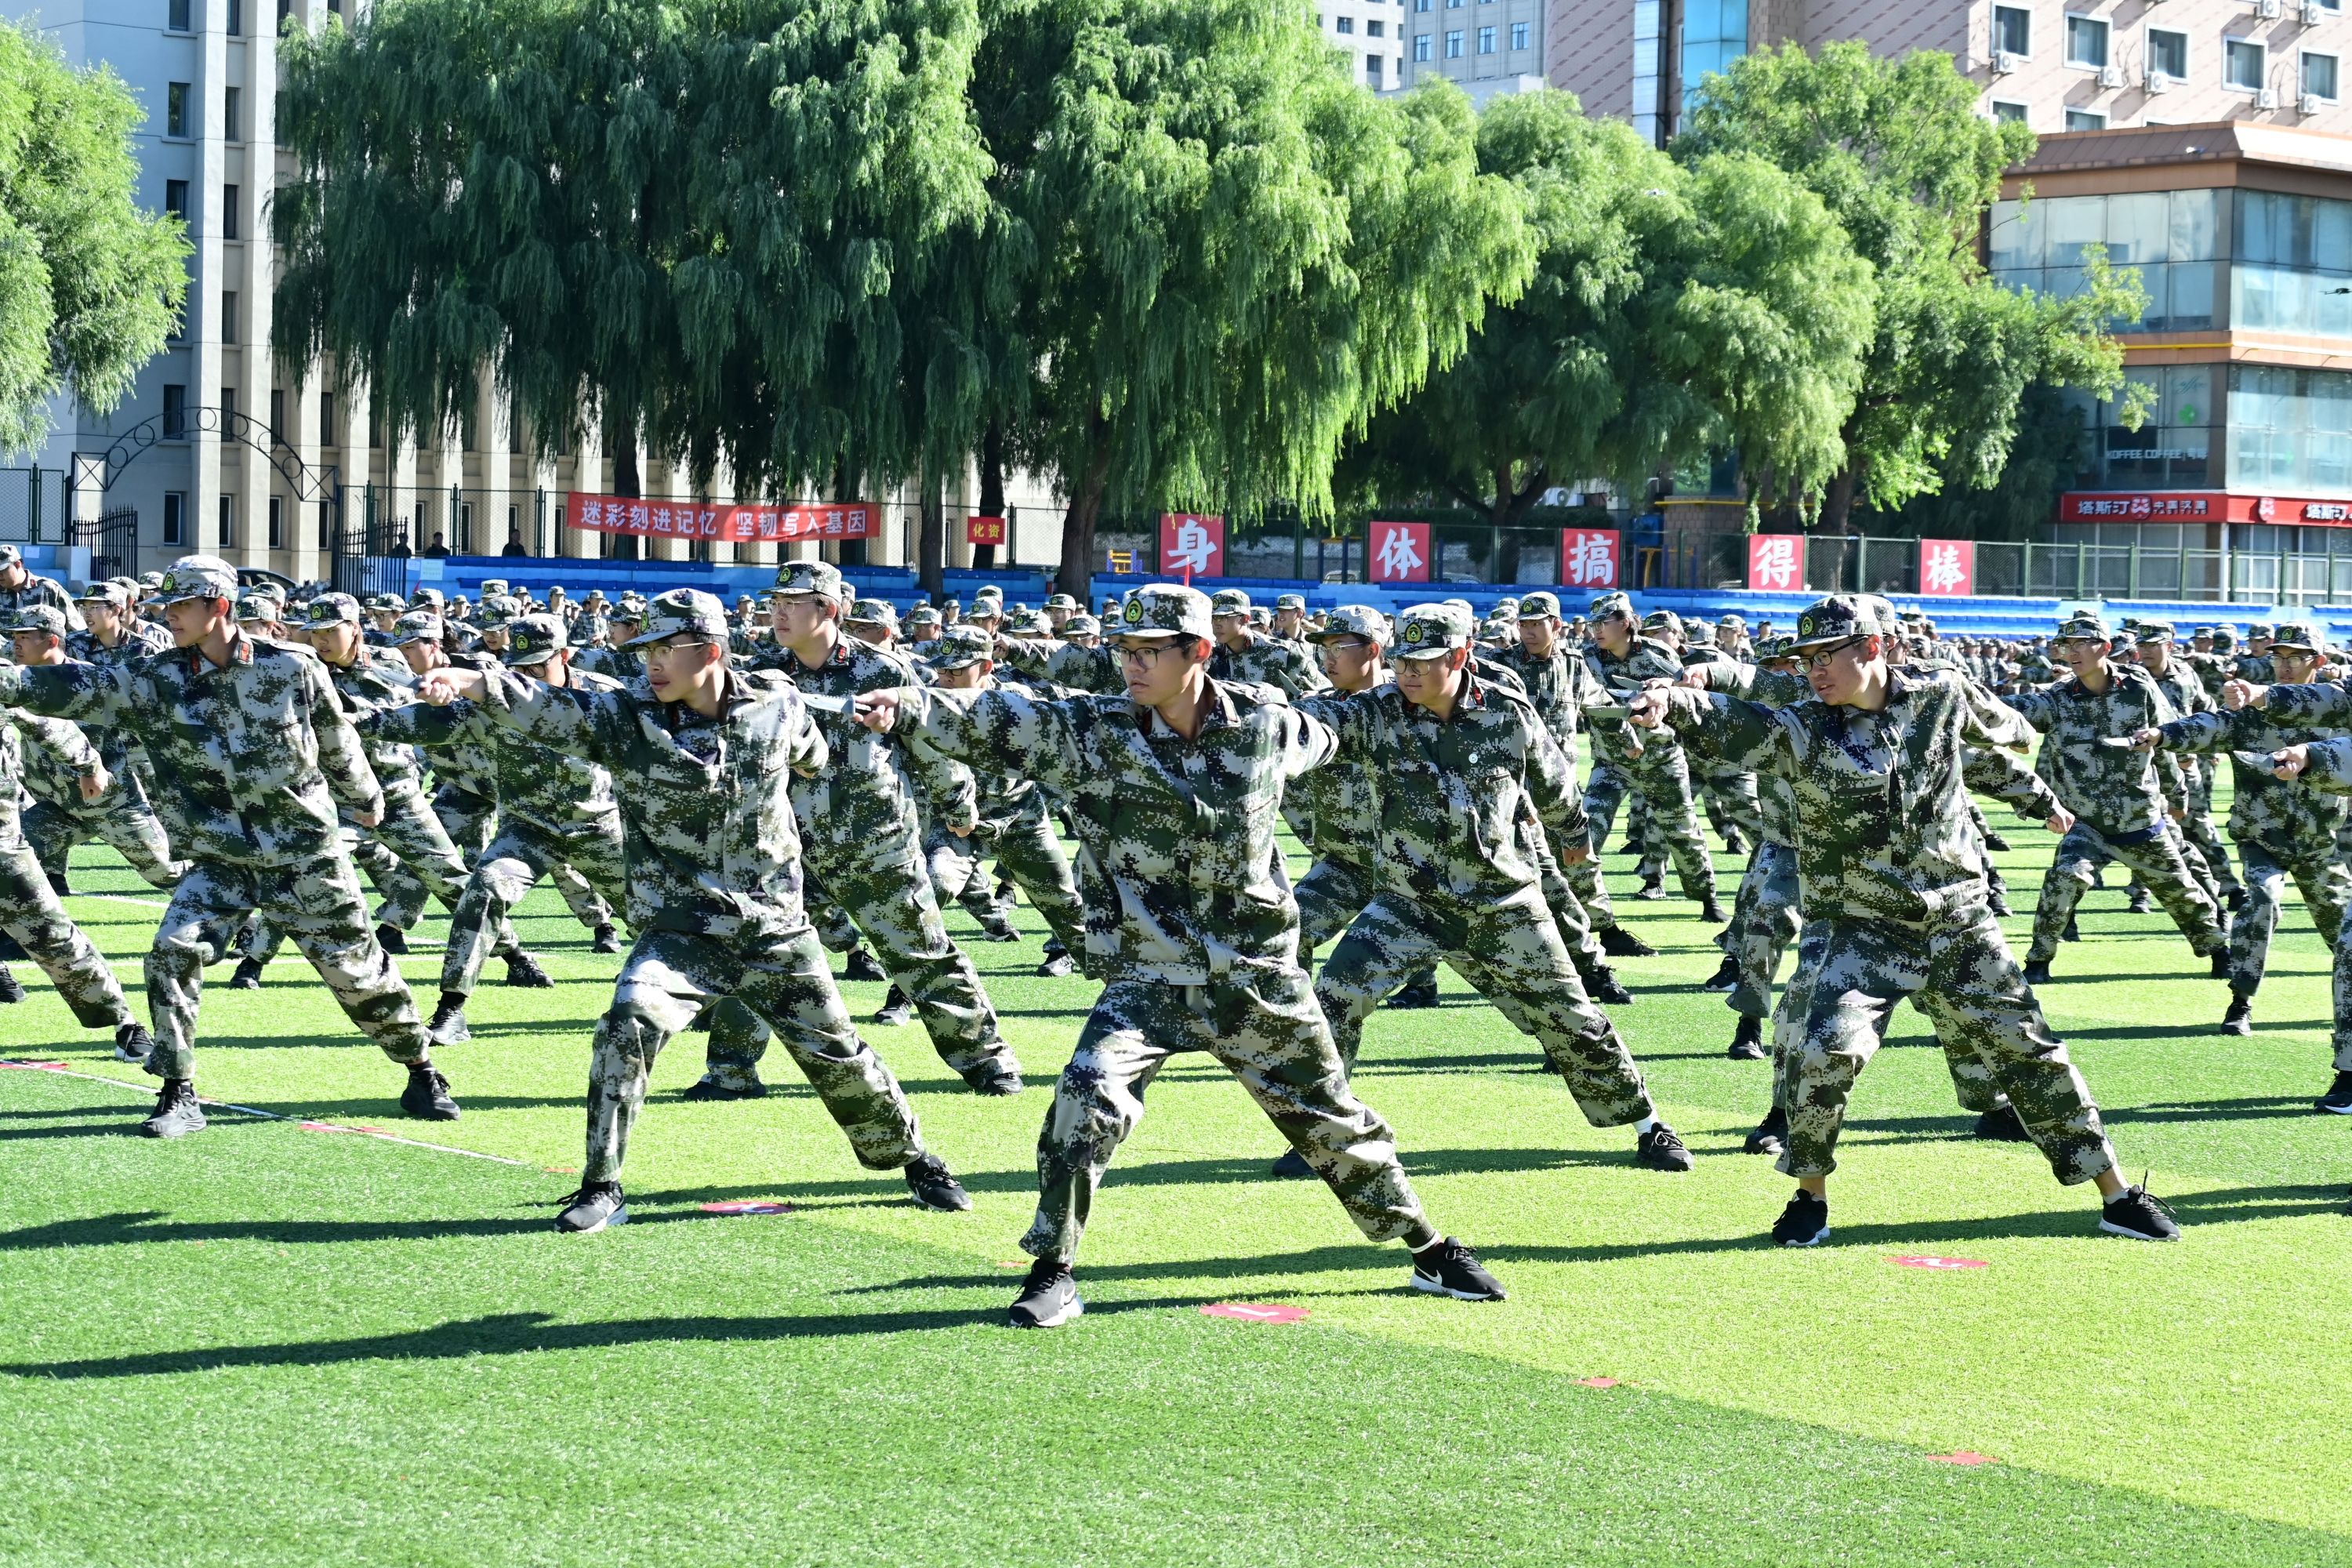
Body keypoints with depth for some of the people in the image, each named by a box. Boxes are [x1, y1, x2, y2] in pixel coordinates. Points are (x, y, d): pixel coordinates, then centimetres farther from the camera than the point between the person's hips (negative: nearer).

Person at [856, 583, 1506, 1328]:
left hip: (1258, 976, 1)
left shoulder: (1266, 724, -7)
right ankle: (1053, 1273, -8)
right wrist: (911, 703, -38)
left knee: (1333, 1120, 13)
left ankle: (1430, 1249, 32)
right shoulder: (1094, 731, -12)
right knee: (1089, 1098, -22)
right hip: (1147, 978, -1)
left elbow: (1320, 743, 17)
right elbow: (994, 720, -26)